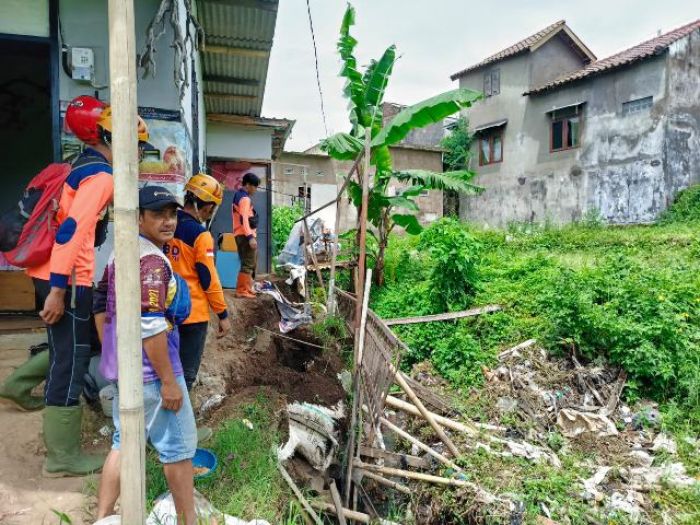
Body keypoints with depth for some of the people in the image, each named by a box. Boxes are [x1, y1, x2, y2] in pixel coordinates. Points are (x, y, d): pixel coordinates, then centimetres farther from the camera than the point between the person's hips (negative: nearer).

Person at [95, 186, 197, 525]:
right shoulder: (152, 260, -20)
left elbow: (101, 306, 16)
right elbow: (150, 326, -25)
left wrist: (109, 355, 22)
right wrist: (169, 381, -20)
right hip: (150, 370, -9)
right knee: (178, 445, 7)